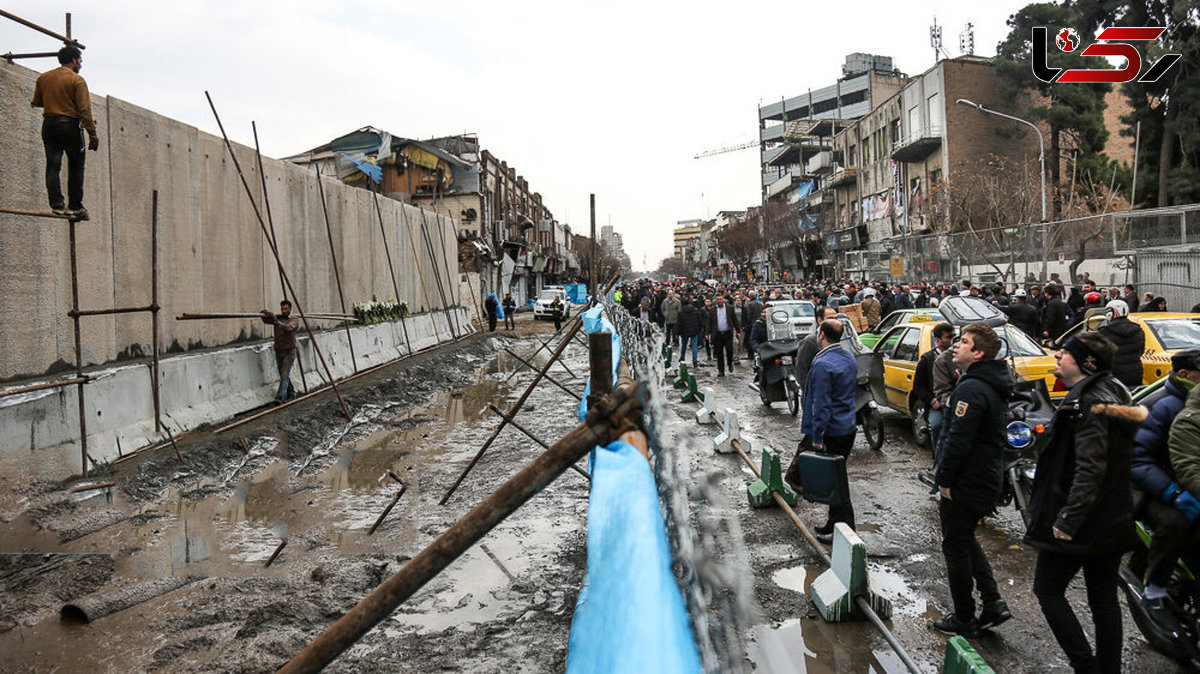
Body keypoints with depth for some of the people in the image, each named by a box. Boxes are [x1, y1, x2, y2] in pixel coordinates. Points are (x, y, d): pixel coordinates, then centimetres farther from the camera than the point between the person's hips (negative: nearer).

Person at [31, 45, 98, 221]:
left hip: (49, 124, 5)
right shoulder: (77, 80, -7)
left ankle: (57, 204, -6)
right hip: (70, 125, -5)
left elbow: (36, 102, 17)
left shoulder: (43, 78, 10)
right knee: (75, 167, 3)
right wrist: (92, 133, -12)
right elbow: (84, 109, -13)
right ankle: (75, 206, 2)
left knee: (53, 166, 3)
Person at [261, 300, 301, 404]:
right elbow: (266, 320, -9)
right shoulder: (277, 318, 8)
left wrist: (277, 322, -38)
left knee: (284, 375, -14)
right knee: (283, 375, 14)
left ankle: (280, 398, -20)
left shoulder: (295, 320, -4)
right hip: (279, 351, 5)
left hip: (289, 351, -5)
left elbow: (288, 327, -24)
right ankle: (291, 393, 31)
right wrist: (265, 314, -31)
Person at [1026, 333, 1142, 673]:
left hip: (1080, 524, -9)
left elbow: (1090, 469, -28)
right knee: (1104, 598, 15)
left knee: (1047, 589, 3)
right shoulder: (1112, 393, 10)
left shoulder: (1090, 405, -20)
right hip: (1112, 521, 9)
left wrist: (1068, 517, -28)